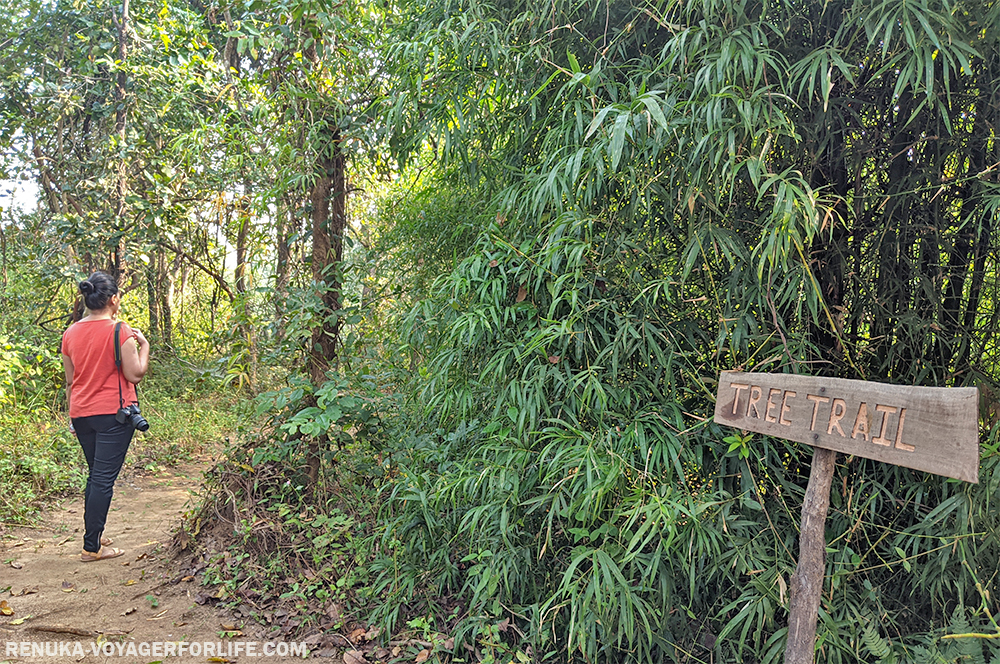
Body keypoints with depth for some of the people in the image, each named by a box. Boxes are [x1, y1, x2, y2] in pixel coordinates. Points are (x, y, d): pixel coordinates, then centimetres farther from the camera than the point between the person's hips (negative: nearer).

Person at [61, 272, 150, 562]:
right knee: (104, 479, -2)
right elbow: (134, 375, -11)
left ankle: (93, 535, 27)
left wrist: (73, 416, 20)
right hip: (113, 413, -6)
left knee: (95, 476, 20)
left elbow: (70, 381, 12)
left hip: (82, 414, 6)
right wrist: (144, 345, 1)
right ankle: (91, 547, 2)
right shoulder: (120, 331, -13)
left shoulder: (70, 333, 6)